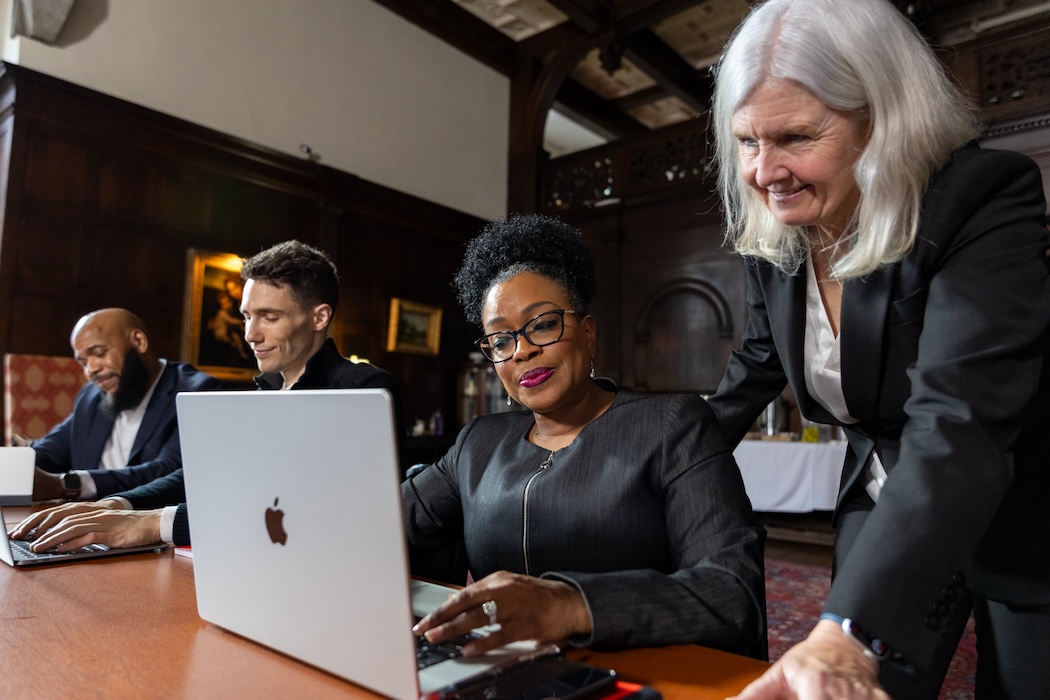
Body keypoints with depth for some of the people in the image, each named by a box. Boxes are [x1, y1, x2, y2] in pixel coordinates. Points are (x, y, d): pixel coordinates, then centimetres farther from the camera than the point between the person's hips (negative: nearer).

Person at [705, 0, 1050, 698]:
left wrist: (846, 634, -50)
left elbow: (959, 426, -39)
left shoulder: (986, 202, -26)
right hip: (886, 517, 4)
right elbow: (761, 362, 7)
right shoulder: (770, 236, -9)